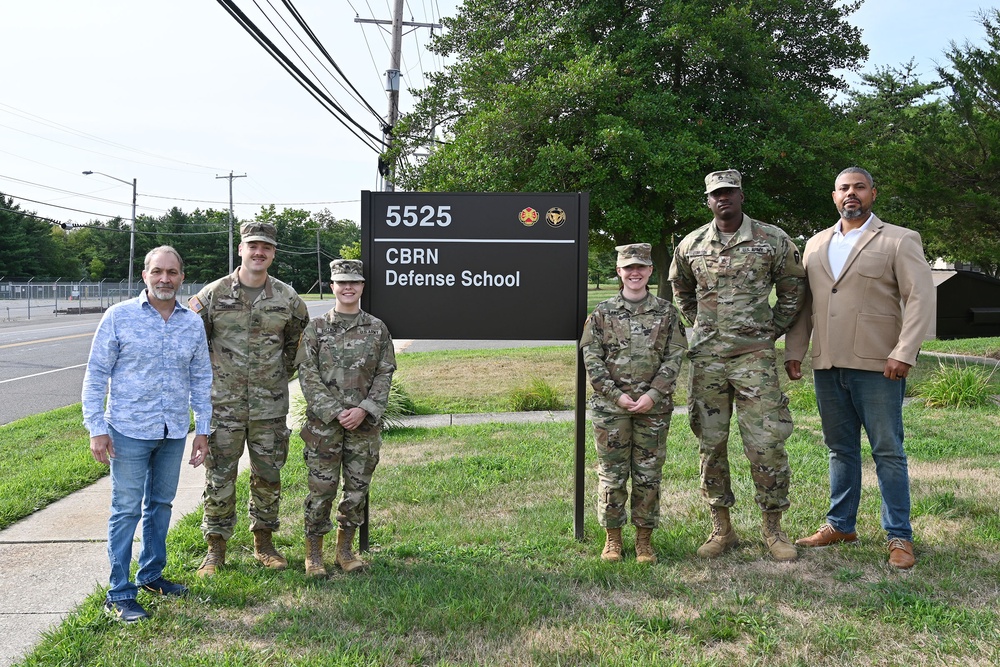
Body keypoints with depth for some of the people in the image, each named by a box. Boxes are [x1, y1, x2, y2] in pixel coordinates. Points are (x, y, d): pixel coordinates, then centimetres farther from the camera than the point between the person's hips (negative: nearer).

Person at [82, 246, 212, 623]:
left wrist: (203, 429, 8)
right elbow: (96, 374, -4)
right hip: (130, 431, -4)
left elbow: (201, 379, 10)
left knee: (161, 504, 15)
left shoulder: (193, 324, 5)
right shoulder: (119, 317, -6)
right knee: (126, 509, 0)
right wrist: (96, 428, -9)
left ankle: (151, 574, 31)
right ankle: (119, 595, 9)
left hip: (174, 433, 4)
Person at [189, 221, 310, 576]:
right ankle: (216, 548, 18)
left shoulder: (287, 298, 2)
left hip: (270, 404, 2)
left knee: (268, 475, 11)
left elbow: (301, 339, 17)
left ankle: (264, 542, 27)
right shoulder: (213, 294, -3)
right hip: (223, 404, -1)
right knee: (219, 478, 3)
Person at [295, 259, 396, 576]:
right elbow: (308, 375, -4)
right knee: (322, 488, 1)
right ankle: (314, 553, 16)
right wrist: (335, 412, -12)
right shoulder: (316, 328, 2)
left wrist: (364, 409, -9)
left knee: (357, 488, 9)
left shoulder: (377, 329, 6)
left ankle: (345, 549, 25)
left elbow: (385, 374, 4)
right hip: (324, 422, -2)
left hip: (365, 423, 2)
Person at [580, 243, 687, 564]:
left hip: (654, 406, 0)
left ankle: (644, 538, 19)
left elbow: (674, 357, 1)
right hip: (610, 405, 0)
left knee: (649, 474, 6)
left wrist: (653, 395, -11)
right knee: (611, 474, 5)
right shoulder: (602, 312, 3)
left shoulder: (666, 312, 5)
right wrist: (616, 395, -9)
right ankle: (612, 537, 19)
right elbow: (591, 358, 0)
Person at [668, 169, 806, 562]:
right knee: (710, 444, 6)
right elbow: (681, 289, 25)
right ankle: (721, 529, 19)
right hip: (706, 357, 3)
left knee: (766, 444, -3)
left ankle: (773, 527, 15)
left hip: (755, 355, -2)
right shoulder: (691, 245, 7)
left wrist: (773, 329, 6)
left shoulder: (773, 241, 1)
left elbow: (793, 289, 12)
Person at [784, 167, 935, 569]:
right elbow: (803, 303, 16)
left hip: (877, 366, -4)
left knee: (888, 453, 2)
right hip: (828, 366, 5)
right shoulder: (816, 245, 15)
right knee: (840, 449, 14)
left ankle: (899, 536, 12)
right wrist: (794, 351, 9)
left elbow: (921, 298, -6)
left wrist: (904, 353, -15)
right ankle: (840, 525, 24)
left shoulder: (899, 241, 1)